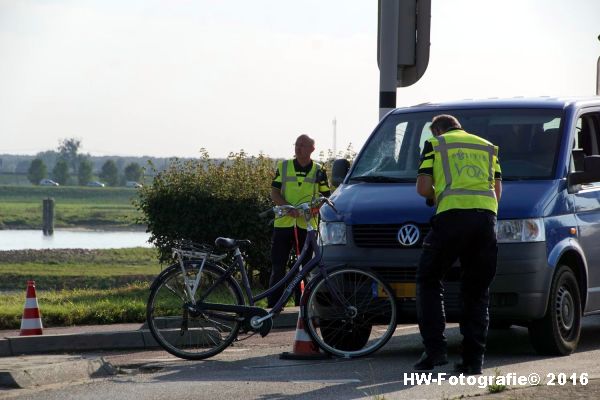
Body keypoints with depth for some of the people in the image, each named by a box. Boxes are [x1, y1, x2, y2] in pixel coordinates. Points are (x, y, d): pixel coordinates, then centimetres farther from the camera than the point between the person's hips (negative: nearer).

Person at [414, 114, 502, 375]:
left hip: (452, 216, -4)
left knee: (428, 280, 9)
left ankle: (435, 349, -1)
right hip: (487, 216, 4)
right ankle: (473, 360, 6)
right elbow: (498, 190, 19)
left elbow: (423, 188, 5)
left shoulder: (435, 145, 14)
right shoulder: (488, 147, 27)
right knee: (477, 290, 10)